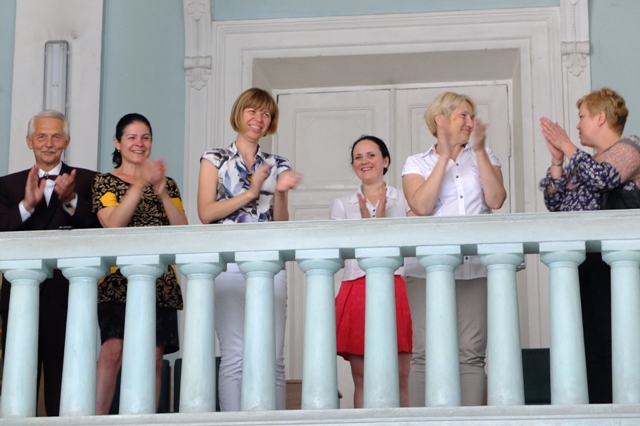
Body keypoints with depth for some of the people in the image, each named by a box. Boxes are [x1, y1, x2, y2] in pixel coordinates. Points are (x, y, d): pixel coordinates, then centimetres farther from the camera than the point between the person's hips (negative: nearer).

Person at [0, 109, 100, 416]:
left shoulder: (86, 181, 7)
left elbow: (99, 229, -7)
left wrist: (71, 201, -22)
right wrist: (27, 205, -18)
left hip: (66, 295, -2)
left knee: (63, 380, 0)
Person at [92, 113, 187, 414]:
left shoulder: (167, 183, 17)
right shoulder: (105, 182, 8)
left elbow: (183, 228, 5)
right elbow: (113, 224, -10)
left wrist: (161, 192, -7)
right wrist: (141, 183, -16)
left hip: (160, 282, 4)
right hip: (118, 280, -3)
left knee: (153, 358, -2)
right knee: (114, 350, -19)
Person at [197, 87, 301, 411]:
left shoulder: (277, 165, 16)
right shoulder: (215, 159, 9)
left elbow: (281, 223, 11)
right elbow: (206, 213, -3)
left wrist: (280, 192, -7)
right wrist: (251, 193, -10)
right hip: (229, 262, -3)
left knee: (274, 356, -2)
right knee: (235, 355, -9)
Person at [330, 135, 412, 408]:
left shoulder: (403, 201, 13)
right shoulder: (342, 205, 17)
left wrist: (380, 219, -5)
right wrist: (366, 222, -5)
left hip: (395, 290, -1)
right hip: (355, 290, 1)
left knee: (399, 378, -5)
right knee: (362, 379, -1)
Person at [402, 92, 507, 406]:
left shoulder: (484, 157, 16)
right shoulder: (417, 163, 11)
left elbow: (495, 200, -1)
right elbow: (421, 206, -8)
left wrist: (478, 150, -3)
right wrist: (445, 156, -5)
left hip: (476, 268, 1)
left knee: (472, 353, -3)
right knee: (425, 353, -4)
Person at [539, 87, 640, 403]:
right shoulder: (584, 164, 23)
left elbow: (602, 178, -19)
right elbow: (555, 204, 16)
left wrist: (567, 147, -9)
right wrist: (557, 161, 6)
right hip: (581, 261, 8)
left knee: (611, 339, -12)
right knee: (590, 342, 6)